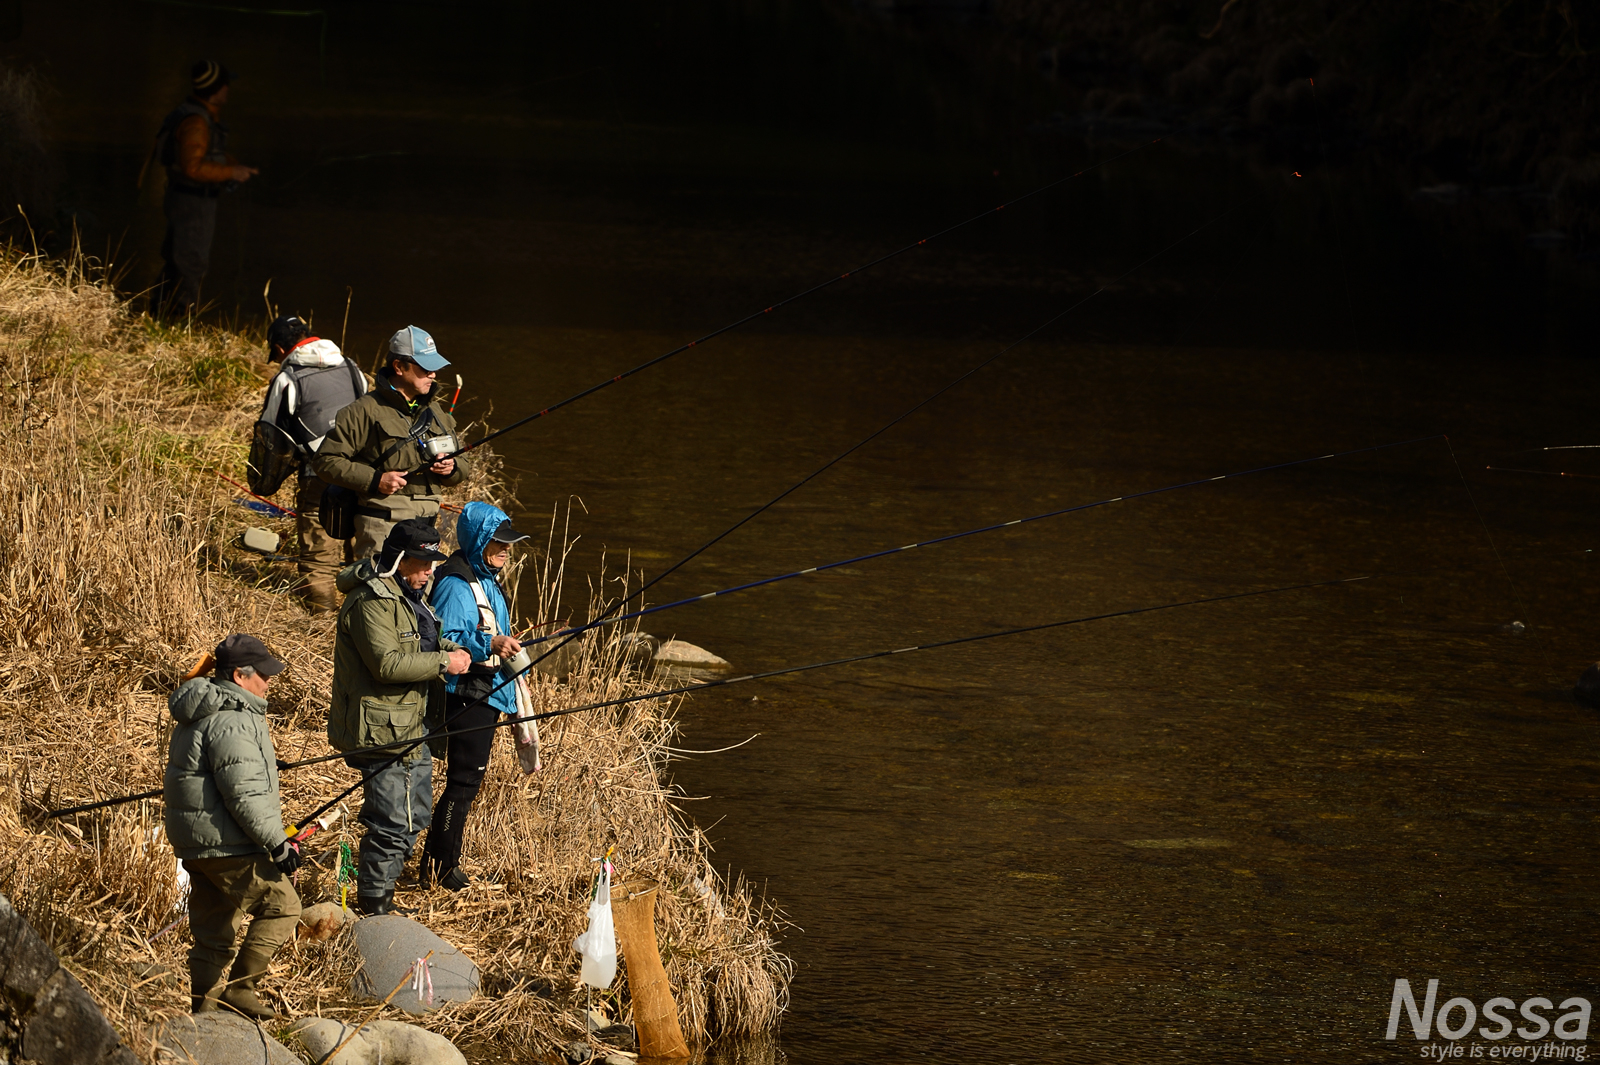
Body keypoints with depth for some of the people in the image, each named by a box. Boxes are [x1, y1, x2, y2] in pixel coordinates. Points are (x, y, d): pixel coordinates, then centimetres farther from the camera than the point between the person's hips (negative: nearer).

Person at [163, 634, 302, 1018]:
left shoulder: (198, 714, 16)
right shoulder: (232, 722, -18)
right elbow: (244, 795, -23)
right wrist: (277, 842, -19)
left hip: (195, 845, 10)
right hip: (227, 844, -10)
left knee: (212, 931, 12)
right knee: (281, 904, -1)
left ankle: (203, 1007, 14)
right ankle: (241, 986, 0)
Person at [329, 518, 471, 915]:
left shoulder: (407, 595, 15)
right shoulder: (372, 602, -18)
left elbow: (419, 644, 30)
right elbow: (387, 663, -26)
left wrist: (448, 647, 9)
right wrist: (443, 663, -21)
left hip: (412, 727, 11)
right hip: (383, 729, -11)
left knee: (415, 816, 17)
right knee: (393, 822, -8)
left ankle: (379, 892, 29)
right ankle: (374, 903, 2)